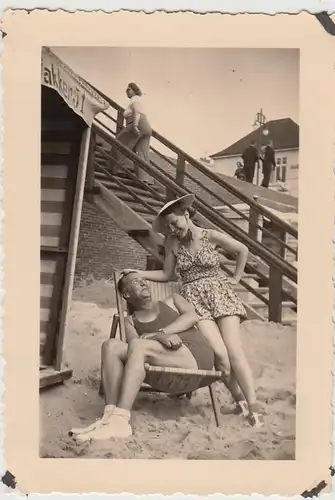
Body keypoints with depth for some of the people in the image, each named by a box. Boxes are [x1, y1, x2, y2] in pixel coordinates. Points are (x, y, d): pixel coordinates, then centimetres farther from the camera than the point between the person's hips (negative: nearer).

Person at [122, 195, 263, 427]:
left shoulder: (212, 236, -3)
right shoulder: (173, 243, 4)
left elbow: (243, 250, 9)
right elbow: (166, 274, 13)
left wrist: (236, 277, 7)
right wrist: (137, 273, 4)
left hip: (220, 293, -1)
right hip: (195, 300, 1)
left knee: (235, 352, -12)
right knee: (219, 353, -16)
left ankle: (253, 406, -9)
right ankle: (239, 398, 3)